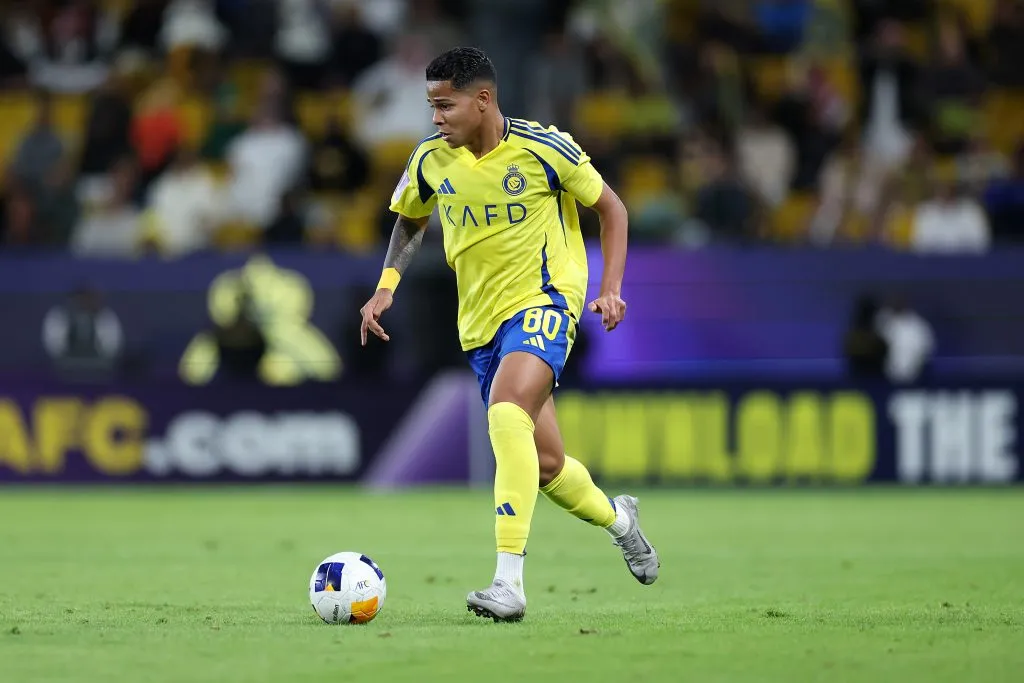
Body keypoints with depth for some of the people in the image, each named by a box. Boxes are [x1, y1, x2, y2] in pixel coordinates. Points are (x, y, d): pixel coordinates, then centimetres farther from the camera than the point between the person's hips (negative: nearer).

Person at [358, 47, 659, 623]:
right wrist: (387, 287, 5)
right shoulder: (431, 160, 0)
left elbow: (611, 207, 2)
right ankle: (617, 518, 44)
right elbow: (411, 221, 20)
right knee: (545, 466, 9)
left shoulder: (544, 148, -12)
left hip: (544, 301, -5)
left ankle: (510, 584, -33)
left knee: (506, 414, -31)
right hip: (481, 321, 6)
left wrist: (611, 288, -8)